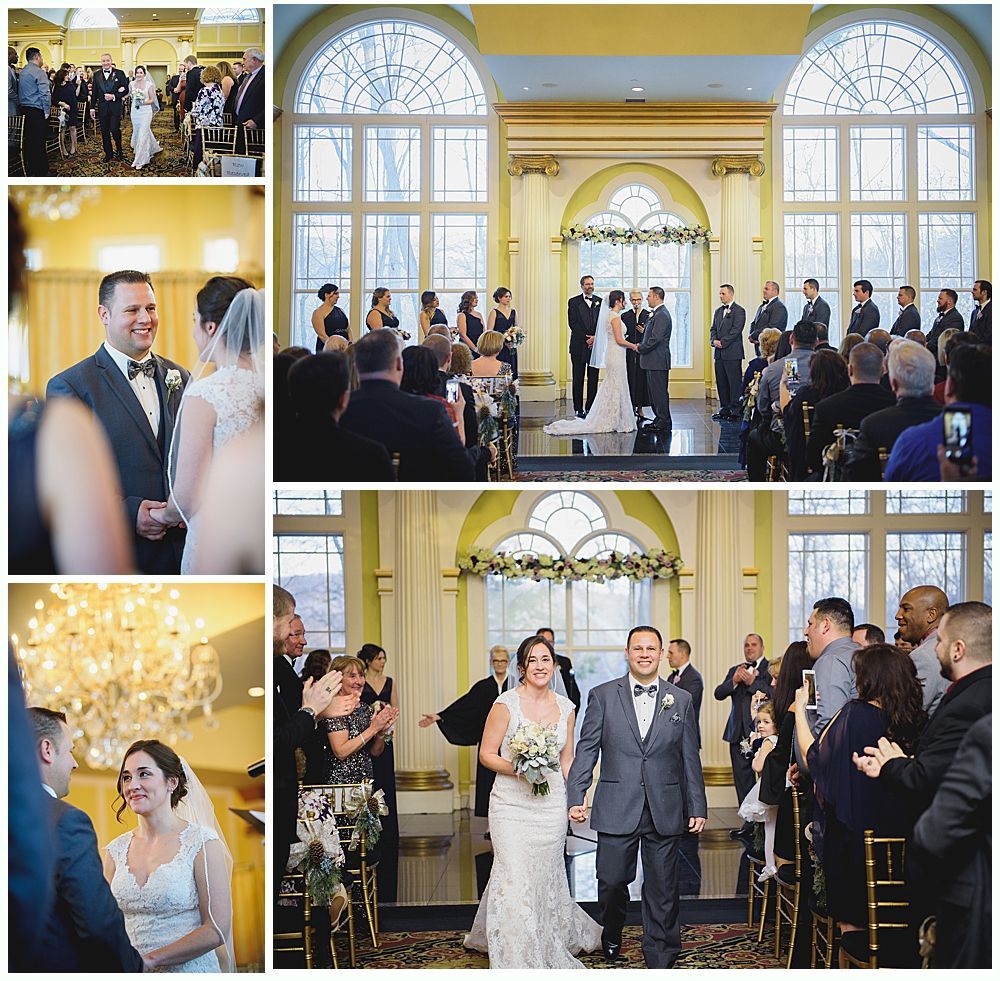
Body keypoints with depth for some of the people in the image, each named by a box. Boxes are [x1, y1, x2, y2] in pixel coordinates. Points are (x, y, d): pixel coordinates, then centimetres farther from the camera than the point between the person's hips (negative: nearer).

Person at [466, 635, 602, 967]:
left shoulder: (565, 707, 6)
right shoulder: (506, 703, -9)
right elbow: (487, 754, -5)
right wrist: (517, 769, -21)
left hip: (551, 806, 4)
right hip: (512, 806, -4)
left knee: (547, 877, 13)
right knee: (515, 880, -7)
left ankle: (550, 946, 36)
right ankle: (517, 958, 5)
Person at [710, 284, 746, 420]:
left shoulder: (739, 311, -5)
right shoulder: (718, 312, 19)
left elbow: (736, 330, -13)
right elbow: (713, 329, 16)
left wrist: (722, 342, -15)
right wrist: (714, 340, -4)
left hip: (732, 353, -7)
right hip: (719, 353, 7)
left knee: (734, 382, -6)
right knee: (721, 382, 9)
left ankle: (735, 410, -3)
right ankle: (725, 408, 17)